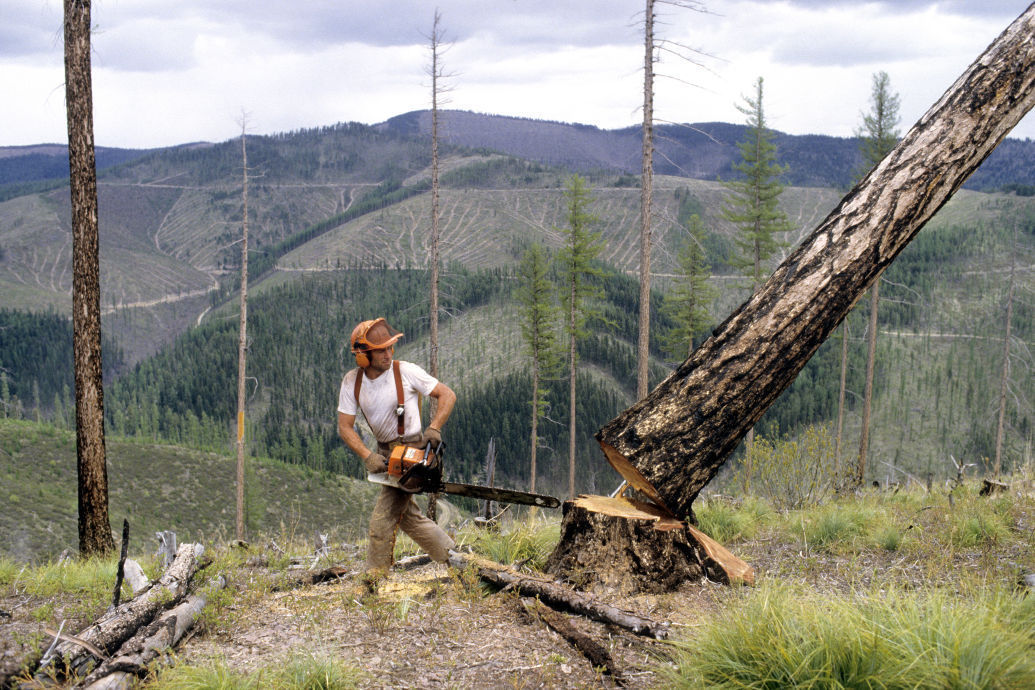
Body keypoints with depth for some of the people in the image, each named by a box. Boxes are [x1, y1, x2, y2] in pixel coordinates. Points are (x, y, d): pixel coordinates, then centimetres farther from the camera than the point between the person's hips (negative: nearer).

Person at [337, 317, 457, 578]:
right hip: (384, 453, 6)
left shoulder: (406, 371, -12)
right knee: (407, 516, 13)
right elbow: (345, 427, -3)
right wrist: (368, 456, -17)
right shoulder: (351, 382, -2)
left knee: (383, 520, -10)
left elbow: (447, 395, -6)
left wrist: (434, 428, -20)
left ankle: (373, 584, -1)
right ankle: (452, 557, 28)